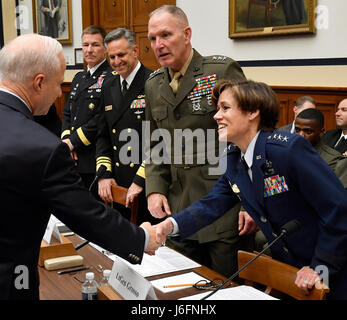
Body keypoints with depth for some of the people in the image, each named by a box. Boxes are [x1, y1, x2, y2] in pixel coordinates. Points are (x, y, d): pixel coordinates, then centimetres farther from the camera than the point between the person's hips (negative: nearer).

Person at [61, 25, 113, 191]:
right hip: (75, 159, 7)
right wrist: (66, 139, -1)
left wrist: (74, 141, -12)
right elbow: (67, 112, 17)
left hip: (96, 161, -7)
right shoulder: (79, 77, 17)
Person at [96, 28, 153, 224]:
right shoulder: (109, 88, 13)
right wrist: (104, 174, 3)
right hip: (118, 186, 6)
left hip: (148, 185, -6)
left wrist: (140, 180, -16)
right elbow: (103, 135, 15)